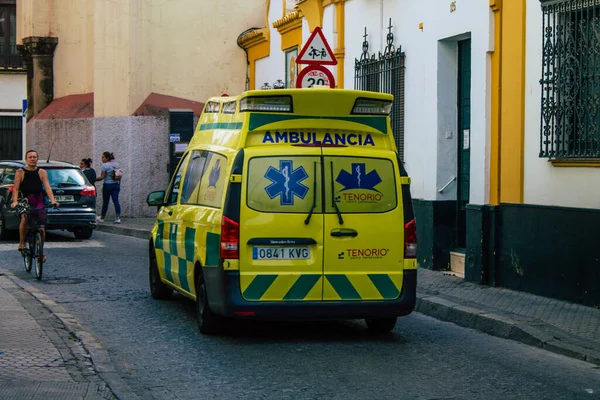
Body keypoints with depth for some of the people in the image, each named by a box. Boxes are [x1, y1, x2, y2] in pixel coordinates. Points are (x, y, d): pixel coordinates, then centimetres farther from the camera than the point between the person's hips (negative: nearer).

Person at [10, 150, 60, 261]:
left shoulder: (42, 172, 3)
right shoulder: (20, 172, 0)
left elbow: (48, 188, -6)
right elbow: (16, 188, -8)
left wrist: (53, 201, -22)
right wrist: (15, 202, -24)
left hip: (39, 204, 2)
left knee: (41, 228, -3)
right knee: (24, 219, -32)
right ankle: (22, 243, -15)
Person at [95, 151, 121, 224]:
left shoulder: (105, 166, -11)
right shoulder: (117, 165, 9)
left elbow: (102, 177, -15)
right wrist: (119, 185, 18)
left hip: (108, 185, -6)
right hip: (116, 184, 6)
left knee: (105, 202, 5)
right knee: (116, 201, 0)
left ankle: (102, 217, 19)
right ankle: (118, 218, -10)